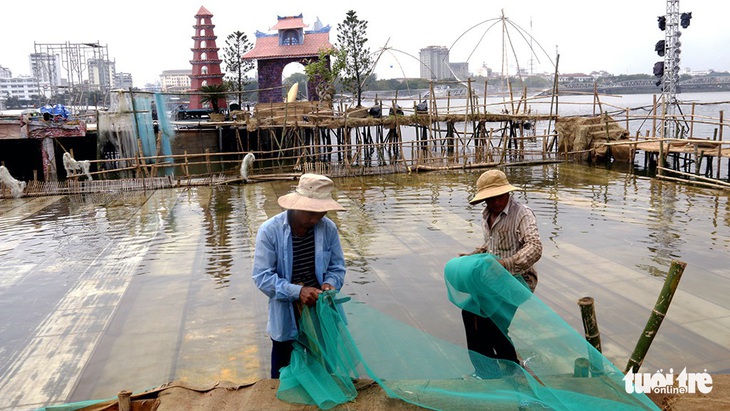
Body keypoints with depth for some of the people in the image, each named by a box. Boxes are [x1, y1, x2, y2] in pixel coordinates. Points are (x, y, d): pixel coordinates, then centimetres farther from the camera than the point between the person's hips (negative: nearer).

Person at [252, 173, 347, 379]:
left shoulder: (328, 228, -11)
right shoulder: (269, 231, -20)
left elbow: (337, 266, 1)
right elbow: (262, 276, -19)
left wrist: (330, 283, -21)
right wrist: (297, 291, -30)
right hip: (286, 317, -2)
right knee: (283, 370, 20)